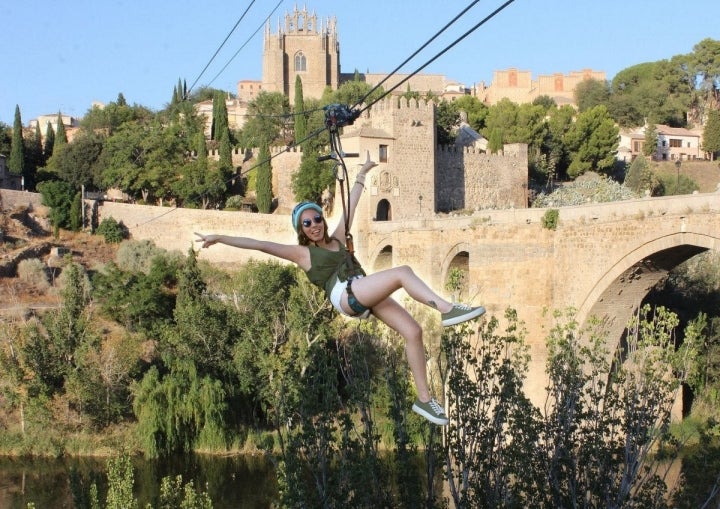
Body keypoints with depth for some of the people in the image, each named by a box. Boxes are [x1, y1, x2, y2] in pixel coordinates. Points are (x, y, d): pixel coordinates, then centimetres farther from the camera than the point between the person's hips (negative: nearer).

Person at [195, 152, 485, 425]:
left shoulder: (336, 239, 26)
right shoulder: (301, 253, 11)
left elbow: (350, 207, 36)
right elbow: (260, 245, 5)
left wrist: (361, 175, 44)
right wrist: (219, 239, 0)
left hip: (368, 296, 7)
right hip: (346, 295, -7)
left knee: (413, 332, -9)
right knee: (402, 272, -25)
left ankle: (424, 399, -7)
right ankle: (448, 310, -33)